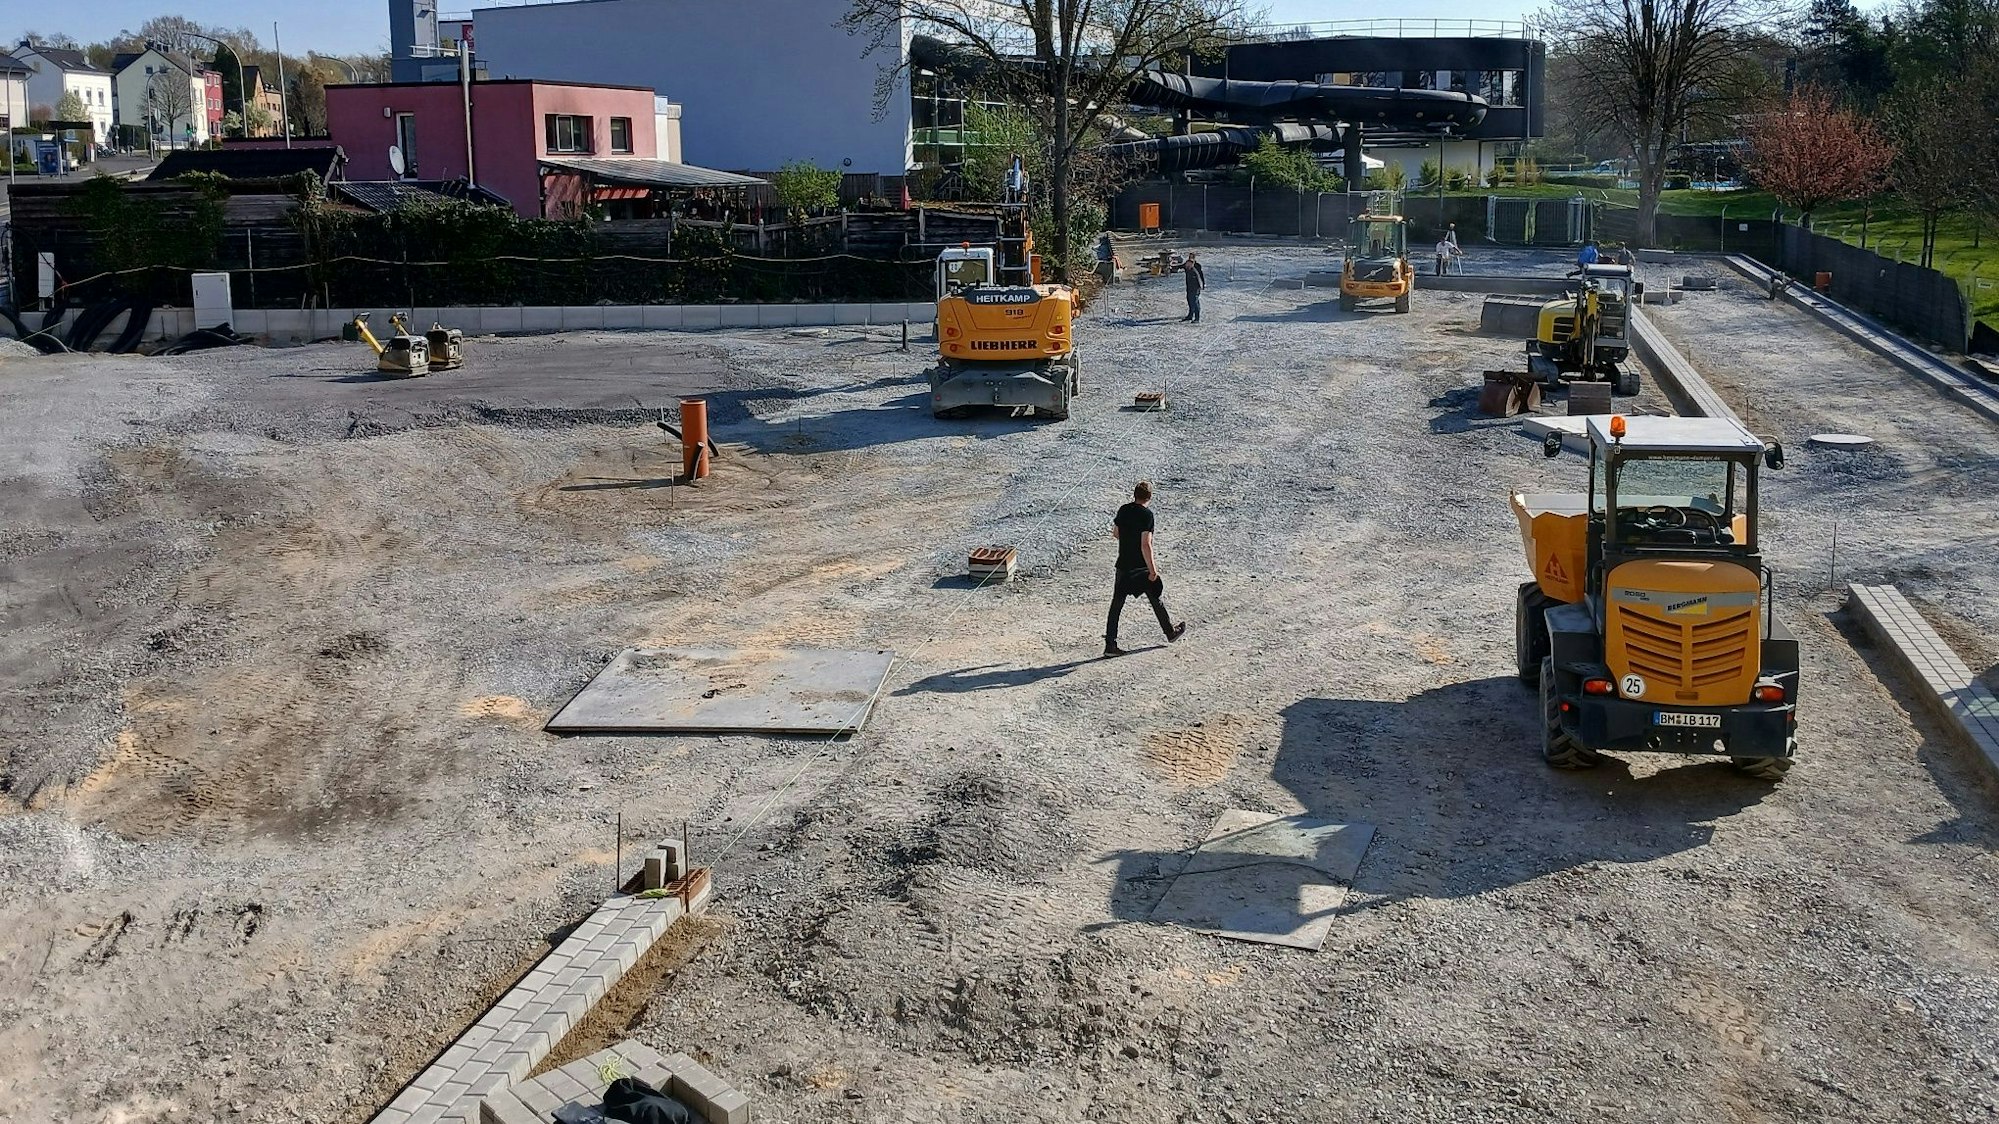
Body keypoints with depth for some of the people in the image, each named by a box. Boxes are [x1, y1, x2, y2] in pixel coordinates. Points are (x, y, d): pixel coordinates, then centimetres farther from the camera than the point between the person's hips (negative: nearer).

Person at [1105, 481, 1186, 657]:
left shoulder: (1123, 510, 2)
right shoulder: (1146, 514, -17)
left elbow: (1115, 533, 16)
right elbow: (1145, 545, -22)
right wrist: (1152, 569, -16)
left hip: (1123, 565, 5)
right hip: (1141, 567, -5)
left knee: (1116, 604, 5)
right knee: (1156, 599, 14)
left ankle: (1110, 645, 2)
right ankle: (1171, 632, 32)